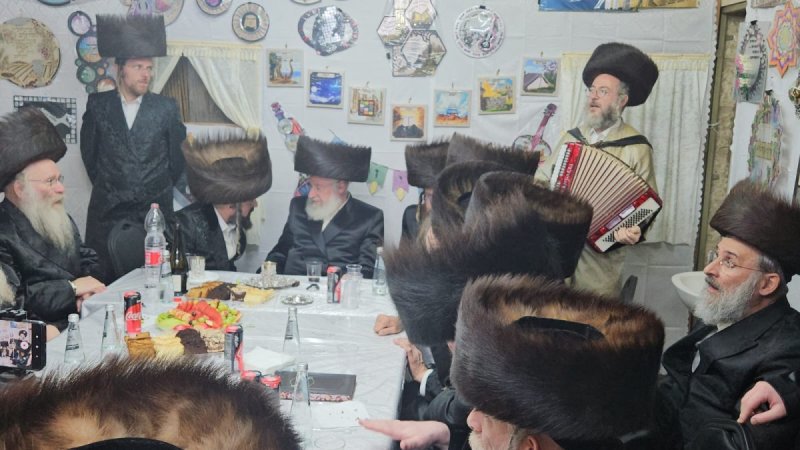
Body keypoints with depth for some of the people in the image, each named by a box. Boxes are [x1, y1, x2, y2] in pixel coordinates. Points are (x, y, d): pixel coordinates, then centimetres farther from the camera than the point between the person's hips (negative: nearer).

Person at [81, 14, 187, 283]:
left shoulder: (166, 107, 1)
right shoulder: (98, 104, 4)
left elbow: (177, 154, 8)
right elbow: (88, 150, 13)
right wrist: (104, 185, 14)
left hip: (154, 210, 0)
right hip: (106, 210, 1)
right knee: (104, 282, 3)